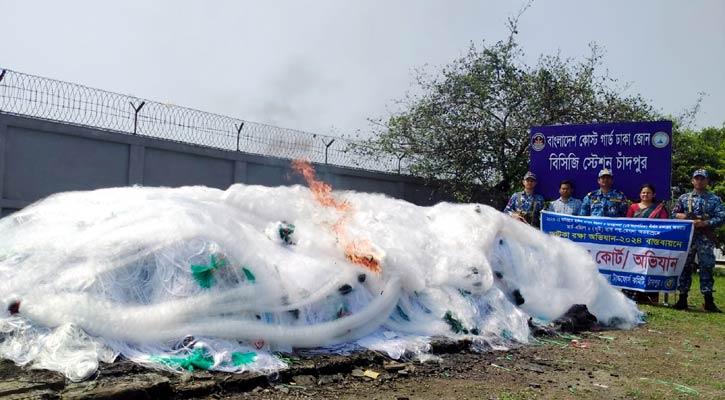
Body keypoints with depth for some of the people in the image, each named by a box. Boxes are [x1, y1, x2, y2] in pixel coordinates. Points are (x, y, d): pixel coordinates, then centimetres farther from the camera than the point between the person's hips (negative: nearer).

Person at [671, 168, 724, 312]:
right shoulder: (684, 198, 10)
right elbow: (674, 214, 8)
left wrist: (704, 223, -16)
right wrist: (685, 217, -13)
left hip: (706, 239, -1)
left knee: (707, 268, -1)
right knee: (685, 267, 3)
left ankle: (708, 302, 3)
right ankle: (682, 299, 8)